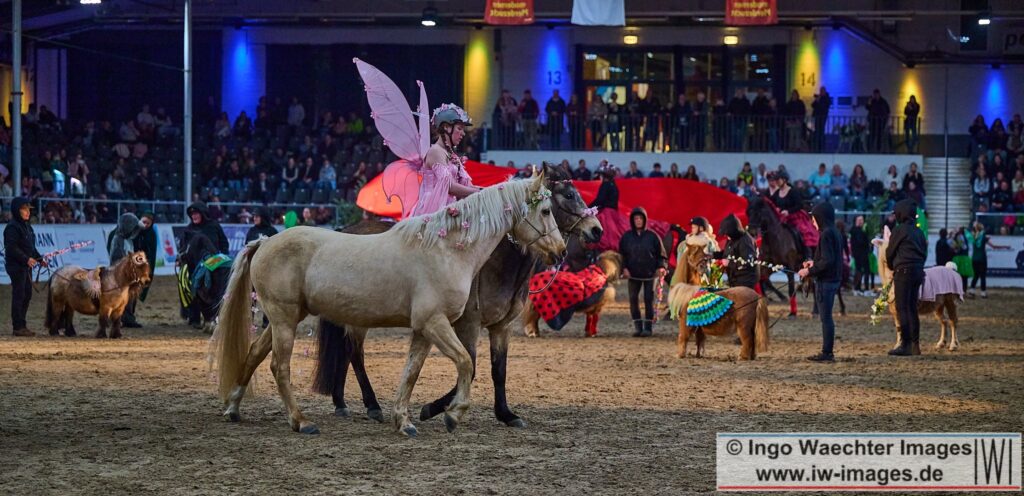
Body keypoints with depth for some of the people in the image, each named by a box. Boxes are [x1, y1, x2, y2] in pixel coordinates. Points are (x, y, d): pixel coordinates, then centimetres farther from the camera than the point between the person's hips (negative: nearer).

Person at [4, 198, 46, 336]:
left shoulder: (26, 226, 15)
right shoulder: (12, 227, -14)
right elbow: (11, 248, -21)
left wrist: (40, 258, 13)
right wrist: (26, 259, -25)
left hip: (26, 266, 9)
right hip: (16, 266, -9)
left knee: (27, 295, 11)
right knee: (18, 295, -6)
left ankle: (21, 324, 19)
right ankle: (18, 327, -3)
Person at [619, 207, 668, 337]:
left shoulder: (652, 236, 0)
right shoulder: (627, 237, 5)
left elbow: (661, 253, 2)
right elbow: (622, 254, 9)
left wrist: (662, 267, -12)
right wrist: (624, 268, -5)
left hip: (650, 274, -2)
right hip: (633, 274, 2)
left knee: (649, 300, -3)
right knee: (633, 299, -2)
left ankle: (648, 327, 1)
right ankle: (637, 327, 4)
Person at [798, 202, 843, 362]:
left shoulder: (826, 234, -16)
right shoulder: (835, 233, 13)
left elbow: (827, 261, -22)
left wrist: (810, 271, -15)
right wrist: (814, 263, 18)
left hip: (825, 281, -10)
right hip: (833, 279, 10)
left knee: (826, 317, -6)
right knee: (826, 317, 14)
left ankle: (827, 353, -5)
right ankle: (827, 352, 18)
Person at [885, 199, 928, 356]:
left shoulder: (900, 230, -8)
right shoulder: (919, 232, 14)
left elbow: (890, 252, 0)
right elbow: (924, 253, 17)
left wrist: (891, 267, 17)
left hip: (904, 271, -8)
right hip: (919, 271, 8)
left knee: (902, 308, -6)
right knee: (912, 308, 13)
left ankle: (905, 345, -11)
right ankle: (915, 344, 13)